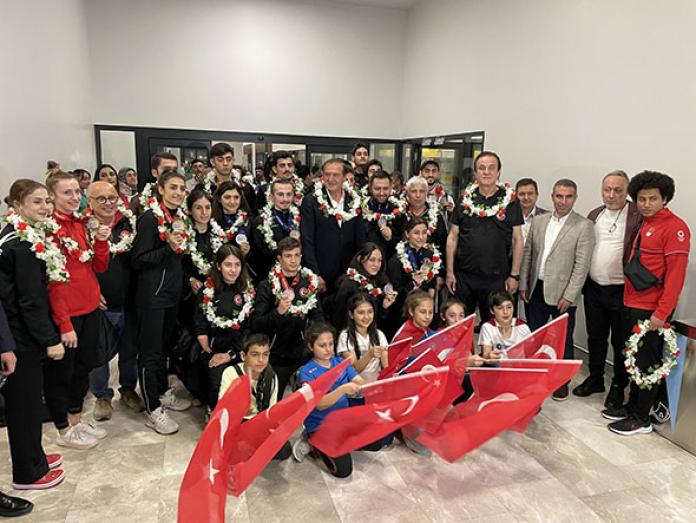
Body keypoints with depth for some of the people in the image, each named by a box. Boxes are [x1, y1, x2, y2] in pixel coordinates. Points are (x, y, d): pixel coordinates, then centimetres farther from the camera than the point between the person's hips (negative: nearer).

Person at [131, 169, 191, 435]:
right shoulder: (150, 218, -15)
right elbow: (138, 260, -17)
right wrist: (168, 248, -25)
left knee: (164, 345, 20)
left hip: (173, 291, 8)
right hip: (152, 294, -8)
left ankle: (163, 393, 35)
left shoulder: (180, 217, 9)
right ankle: (153, 411, 10)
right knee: (150, 352, 1)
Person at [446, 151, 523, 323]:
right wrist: (450, 272, 1)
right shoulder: (465, 200, 5)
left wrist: (514, 275, -3)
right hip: (463, 276, 2)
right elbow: (453, 237, 6)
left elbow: (517, 240, 1)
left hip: (497, 277, -1)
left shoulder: (510, 201, 0)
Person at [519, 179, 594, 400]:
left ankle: (562, 382, 25)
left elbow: (582, 265, -11)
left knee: (563, 340, 9)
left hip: (562, 292, -4)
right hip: (537, 289, 4)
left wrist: (569, 296, -14)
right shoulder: (538, 221, 6)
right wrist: (523, 285, 7)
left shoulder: (584, 226, -8)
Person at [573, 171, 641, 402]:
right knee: (595, 337, 18)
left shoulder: (638, 216, -10)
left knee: (620, 342, 10)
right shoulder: (594, 215, 8)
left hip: (621, 291, -5)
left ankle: (618, 386, 27)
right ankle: (595, 379, 35)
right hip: (593, 288, 5)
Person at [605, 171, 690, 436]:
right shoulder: (644, 225, 13)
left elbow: (676, 274, -16)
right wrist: (627, 300, 12)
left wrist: (662, 313, -19)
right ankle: (633, 406, 30)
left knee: (646, 363, 3)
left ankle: (642, 418, 16)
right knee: (633, 360, 16)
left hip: (651, 310, -8)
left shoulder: (675, 227, -11)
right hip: (631, 305, 8)